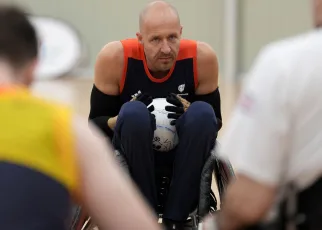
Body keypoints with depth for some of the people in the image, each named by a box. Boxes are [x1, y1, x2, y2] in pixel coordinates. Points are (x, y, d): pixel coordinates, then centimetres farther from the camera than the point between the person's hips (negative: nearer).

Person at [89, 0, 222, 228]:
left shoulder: (202, 57, -16)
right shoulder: (115, 57, -19)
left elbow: (215, 123, -4)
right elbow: (95, 125, -10)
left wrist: (188, 114, -26)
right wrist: (128, 120, -31)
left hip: (184, 153, 1)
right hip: (131, 153, -1)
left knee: (203, 113, -29)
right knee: (133, 113, -33)